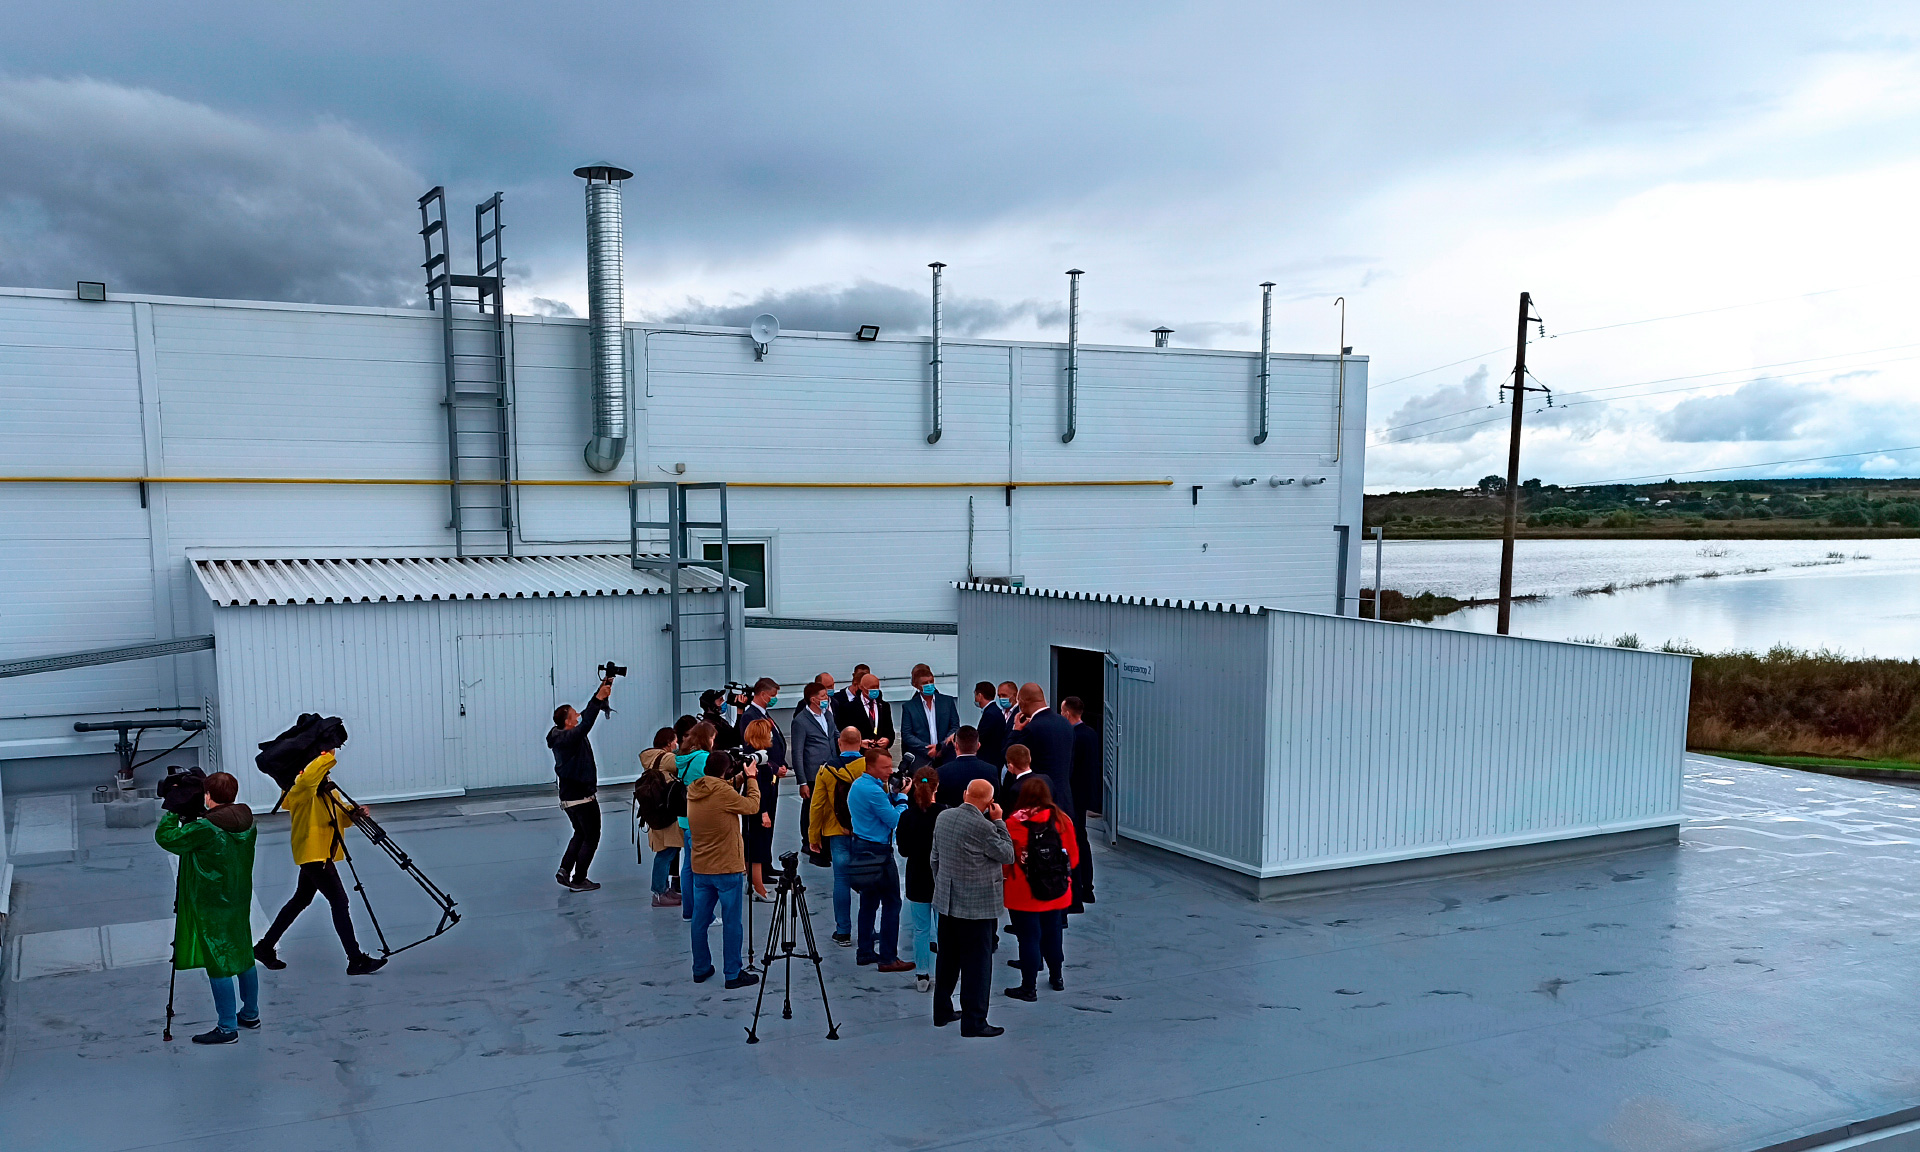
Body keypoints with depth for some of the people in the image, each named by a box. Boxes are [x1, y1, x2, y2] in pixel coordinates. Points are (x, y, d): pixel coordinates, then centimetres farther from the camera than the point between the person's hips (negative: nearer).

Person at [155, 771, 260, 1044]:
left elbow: (165, 837, -14)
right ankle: (250, 1014, 31)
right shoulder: (247, 824, 1)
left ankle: (227, 1027, 4)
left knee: (218, 963, -1)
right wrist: (197, 815, 11)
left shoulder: (205, 830, -22)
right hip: (240, 901, 8)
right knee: (244, 956, 18)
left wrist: (175, 811, 0)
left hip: (211, 908, -8)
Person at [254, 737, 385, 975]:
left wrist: (354, 812, 3)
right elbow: (308, 776, -41)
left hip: (320, 855, 10)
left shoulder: (325, 789, 12)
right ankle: (356, 960, -12)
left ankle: (265, 947, 34)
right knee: (339, 902, -12)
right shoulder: (301, 789, -16)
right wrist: (329, 755, -35)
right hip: (313, 853, -10)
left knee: (301, 900, 21)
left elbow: (339, 811, 23)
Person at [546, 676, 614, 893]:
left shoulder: (561, 736, 5)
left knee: (580, 834, 23)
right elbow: (586, 724, -39)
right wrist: (599, 698, -42)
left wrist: (601, 694, 1)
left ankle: (565, 870, 14)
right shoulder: (568, 738, -21)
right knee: (591, 837, 4)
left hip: (568, 797, 9)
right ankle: (578, 880, 8)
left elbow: (587, 714, 8)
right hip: (583, 797, -9)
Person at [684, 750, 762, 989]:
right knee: (731, 923, 1)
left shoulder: (693, 791, 2)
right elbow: (752, 806, -8)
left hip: (700, 868, 7)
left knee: (700, 920, 14)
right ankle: (733, 975, 6)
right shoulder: (723, 792, -19)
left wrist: (740, 778, 11)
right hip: (727, 869, -7)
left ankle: (701, 969, 24)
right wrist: (751, 778, 4)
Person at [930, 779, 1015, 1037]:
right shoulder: (983, 827, -21)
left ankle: (942, 1012, 29)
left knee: (947, 958, 18)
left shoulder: (943, 817, 2)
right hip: (976, 906, -7)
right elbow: (1007, 855, -7)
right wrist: (999, 822, -4)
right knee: (977, 964, 1)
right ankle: (974, 1023, 5)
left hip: (946, 902, 7)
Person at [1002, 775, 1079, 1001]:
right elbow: (1073, 857, 3)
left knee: (1029, 938, 4)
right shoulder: (1062, 820, -6)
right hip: (1056, 894, 4)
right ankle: (1056, 978, 35)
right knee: (1052, 934, 19)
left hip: (1023, 895, -4)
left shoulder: (1013, 824, -16)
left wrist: (1009, 876, 14)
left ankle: (1028, 988, 10)